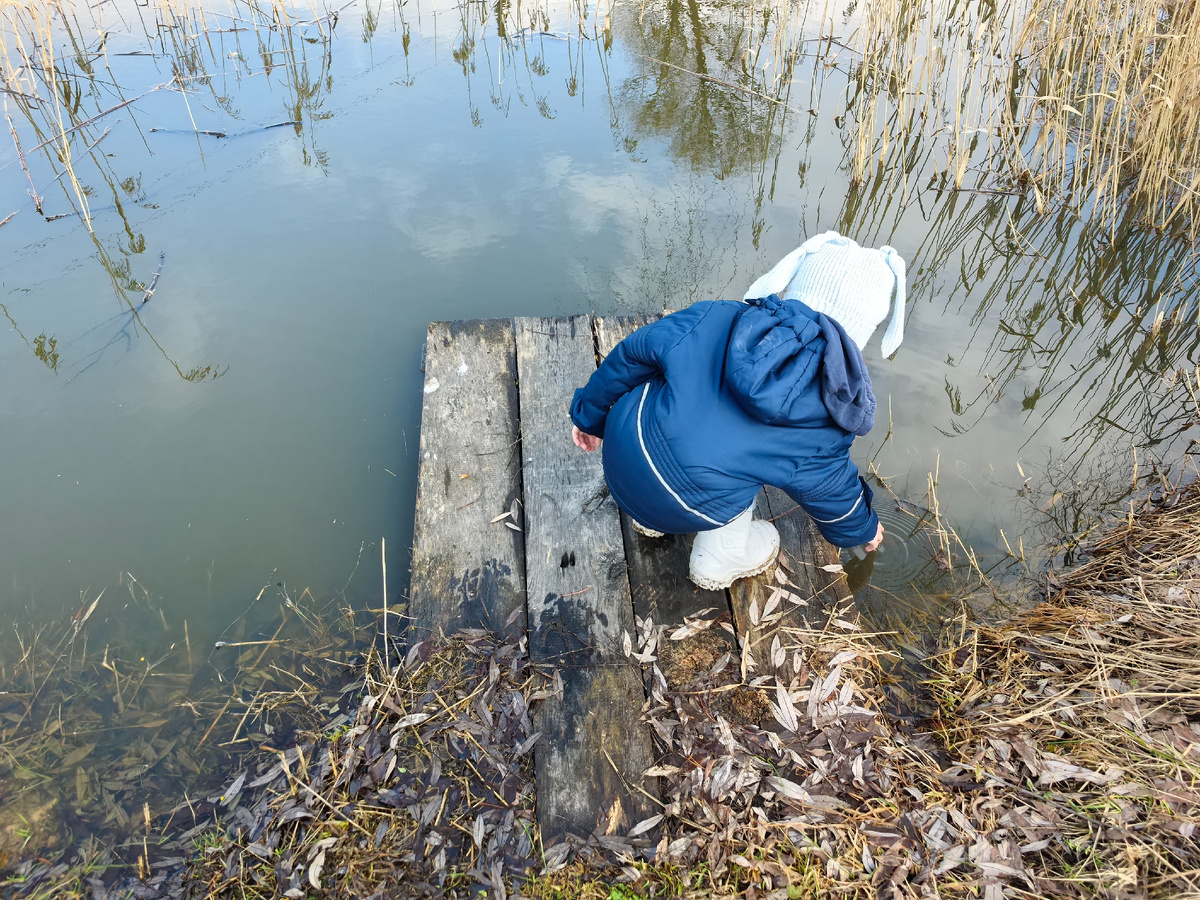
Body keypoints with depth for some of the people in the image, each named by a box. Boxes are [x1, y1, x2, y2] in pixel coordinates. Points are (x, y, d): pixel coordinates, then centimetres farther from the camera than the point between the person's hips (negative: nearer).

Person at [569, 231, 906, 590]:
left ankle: (648, 516, 44)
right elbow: (834, 493, 10)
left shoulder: (716, 318, -6)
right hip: (682, 512, -3)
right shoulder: (825, 426, -8)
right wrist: (863, 529, 35)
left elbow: (630, 356, 3)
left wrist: (589, 413, 20)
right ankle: (722, 559, 32)